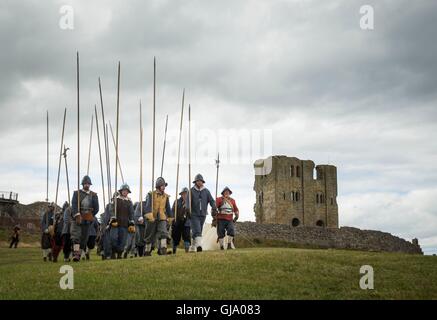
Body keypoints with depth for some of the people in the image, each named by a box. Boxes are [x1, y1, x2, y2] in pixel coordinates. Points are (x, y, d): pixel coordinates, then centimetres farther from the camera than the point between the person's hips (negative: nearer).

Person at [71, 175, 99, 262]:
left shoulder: (93, 195, 11)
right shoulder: (77, 193, 7)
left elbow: (96, 208, 10)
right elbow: (74, 205, -7)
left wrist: (90, 216, 2)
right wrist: (77, 215, -20)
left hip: (87, 220, 2)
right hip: (77, 218, -2)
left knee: (84, 238, 1)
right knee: (76, 236, -16)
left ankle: (79, 254, 9)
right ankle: (76, 254, -25)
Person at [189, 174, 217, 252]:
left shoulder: (206, 191, 7)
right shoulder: (191, 191, -1)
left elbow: (211, 200, 0)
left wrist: (214, 208, -19)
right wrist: (188, 209, -29)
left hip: (203, 215, 4)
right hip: (194, 214, -4)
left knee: (199, 231, 10)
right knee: (197, 231, -18)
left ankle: (193, 247, 21)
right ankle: (199, 246, -28)